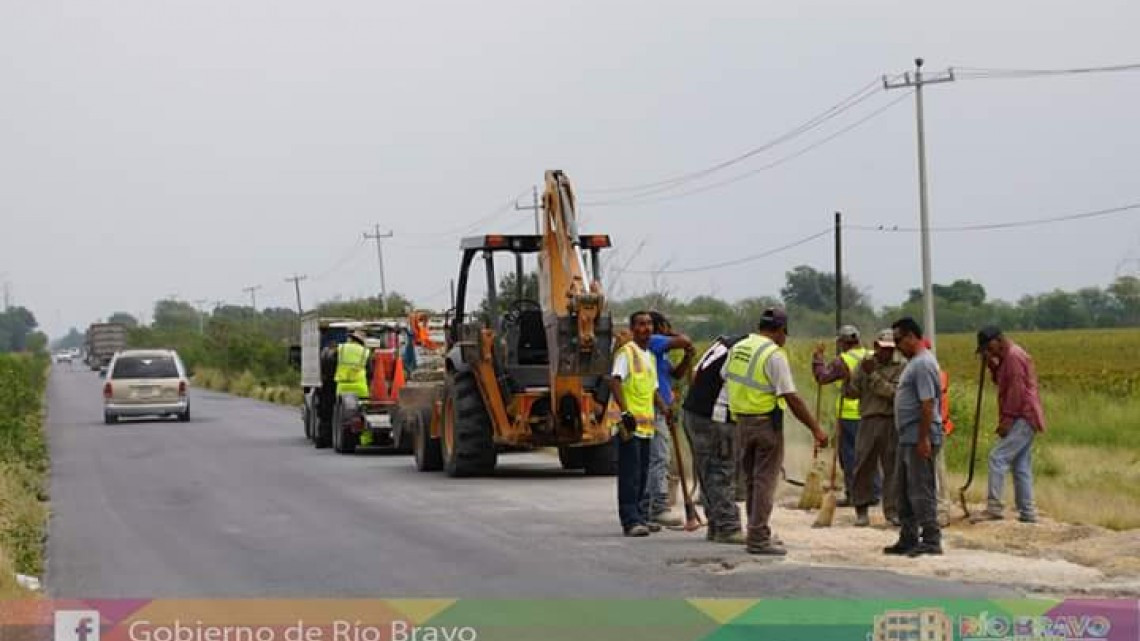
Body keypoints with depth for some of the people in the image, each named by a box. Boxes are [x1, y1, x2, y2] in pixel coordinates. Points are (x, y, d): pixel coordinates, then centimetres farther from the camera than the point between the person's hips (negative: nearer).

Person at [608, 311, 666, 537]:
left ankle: (642, 517, 18)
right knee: (630, 476, -9)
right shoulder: (626, 352, -8)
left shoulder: (650, 357, 19)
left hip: (646, 424, 8)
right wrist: (625, 412, -28)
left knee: (643, 476, 12)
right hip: (628, 425, -8)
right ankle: (631, 521, -10)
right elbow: (614, 382, -20)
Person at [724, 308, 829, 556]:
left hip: (741, 421, 7)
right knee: (765, 481, -1)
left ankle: (758, 533, 24)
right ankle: (758, 539, -1)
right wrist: (815, 428, -14)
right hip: (766, 423, -7)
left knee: (752, 480, 17)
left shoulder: (737, 348, 6)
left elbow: (724, 379, 14)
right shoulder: (774, 354, -16)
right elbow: (791, 398, -19)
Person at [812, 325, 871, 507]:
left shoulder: (843, 360, -11)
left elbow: (823, 377, -7)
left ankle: (852, 495, 2)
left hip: (850, 415, -5)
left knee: (849, 454, 2)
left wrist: (817, 358, 5)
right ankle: (874, 493, 14)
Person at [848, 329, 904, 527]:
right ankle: (861, 510, 11)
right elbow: (853, 391, 11)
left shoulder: (901, 366, 1)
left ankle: (892, 510, 7)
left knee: (893, 468, 0)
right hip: (868, 420, 2)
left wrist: (873, 376, -13)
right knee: (863, 466, 2)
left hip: (892, 422, -2)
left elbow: (895, 393, -11)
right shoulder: (865, 364, 11)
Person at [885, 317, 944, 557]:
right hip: (908, 438, 11)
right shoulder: (914, 362, 17)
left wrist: (923, 439, -24)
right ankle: (908, 539, 20)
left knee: (921, 491, -7)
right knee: (904, 491, 14)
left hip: (919, 439, -11)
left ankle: (931, 540, -3)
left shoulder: (923, 364, -15)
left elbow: (927, 405, -21)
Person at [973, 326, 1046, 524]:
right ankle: (1027, 512, 11)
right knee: (1021, 466, 10)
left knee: (998, 458, -14)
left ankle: (993, 507, -17)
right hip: (1025, 419, 11)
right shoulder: (1010, 355, 20)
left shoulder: (1013, 356, -11)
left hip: (1022, 420, -11)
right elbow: (1002, 382, 22)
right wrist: (992, 364, 7)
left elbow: (1016, 390, -18)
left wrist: (1007, 420, -19)